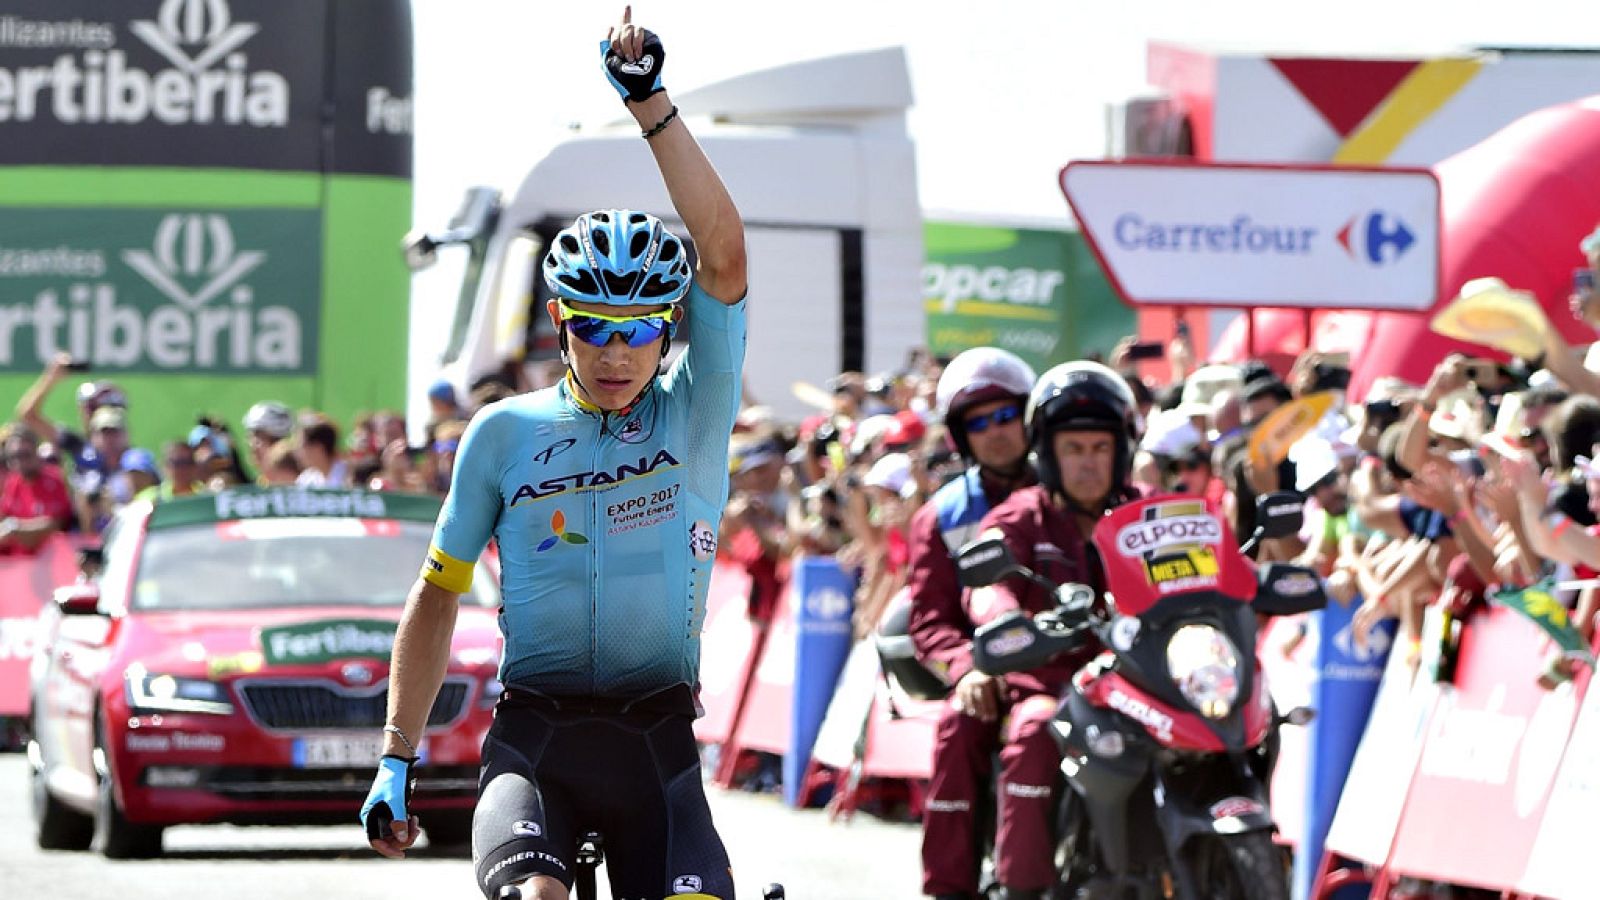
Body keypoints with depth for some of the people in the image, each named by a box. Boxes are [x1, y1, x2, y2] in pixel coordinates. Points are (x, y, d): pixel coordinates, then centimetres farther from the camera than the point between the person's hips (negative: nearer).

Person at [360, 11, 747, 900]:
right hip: (534, 737, 0)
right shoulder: (506, 433, 6)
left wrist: (650, 101, -17)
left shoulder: (693, 416, 4)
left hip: (656, 741, 1)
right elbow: (437, 594, 13)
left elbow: (724, 255, -10)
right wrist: (395, 762, 8)